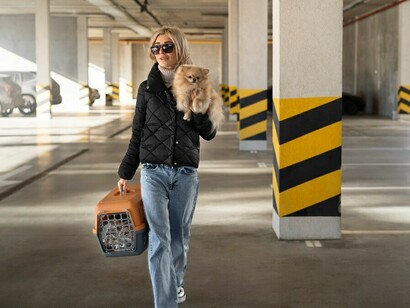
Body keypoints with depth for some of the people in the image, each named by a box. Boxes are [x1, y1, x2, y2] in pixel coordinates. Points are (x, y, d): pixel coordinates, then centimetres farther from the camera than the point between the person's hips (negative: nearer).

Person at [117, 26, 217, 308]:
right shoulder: (147, 89, 4)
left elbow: (209, 134, 2)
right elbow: (137, 135, 10)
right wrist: (125, 174, 12)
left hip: (186, 173, 1)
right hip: (154, 171, -1)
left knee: (179, 235, 12)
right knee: (159, 239, -9)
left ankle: (175, 282, 38)